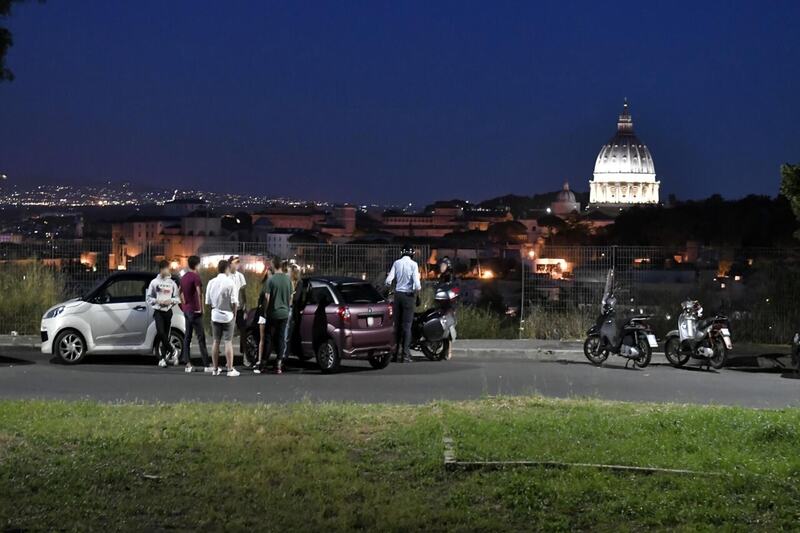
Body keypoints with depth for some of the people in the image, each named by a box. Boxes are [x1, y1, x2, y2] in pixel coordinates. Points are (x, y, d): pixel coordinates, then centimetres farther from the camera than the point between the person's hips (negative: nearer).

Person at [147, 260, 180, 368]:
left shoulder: (172, 283, 6)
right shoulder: (154, 282, 3)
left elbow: (177, 298, 9)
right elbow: (149, 297, 4)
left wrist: (171, 300, -10)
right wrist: (157, 301, -12)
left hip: (168, 311, 2)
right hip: (158, 311, -2)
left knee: (165, 334, 3)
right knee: (160, 332, -17)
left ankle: (162, 358, 10)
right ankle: (172, 351, 0)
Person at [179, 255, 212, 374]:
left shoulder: (183, 277, 13)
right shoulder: (196, 277, -14)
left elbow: (181, 292, 21)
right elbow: (199, 293, -21)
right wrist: (200, 308, -13)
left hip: (186, 310, 8)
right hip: (194, 310, -8)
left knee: (187, 337, 10)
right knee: (201, 338, -7)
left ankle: (188, 364, 9)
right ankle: (206, 365, -8)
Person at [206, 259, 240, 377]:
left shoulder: (211, 282, 1)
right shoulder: (230, 283, -13)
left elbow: (208, 301, 5)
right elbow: (234, 302, -13)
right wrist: (234, 314, 1)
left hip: (215, 314, 4)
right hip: (227, 315, -4)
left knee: (216, 342, 11)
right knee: (228, 342, -1)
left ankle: (215, 369, 15)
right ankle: (230, 369, -1)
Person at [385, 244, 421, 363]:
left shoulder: (397, 263, 2)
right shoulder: (413, 264, -8)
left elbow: (388, 280, -4)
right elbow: (416, 282, -16)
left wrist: (390, 286, 18)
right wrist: (417, 291, 3)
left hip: (398, 294, 3)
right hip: (409, 295, -3)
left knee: (397, 325, 10)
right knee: (407, 325, -2)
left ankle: (395, 353, 9)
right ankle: (405, 355, -5)